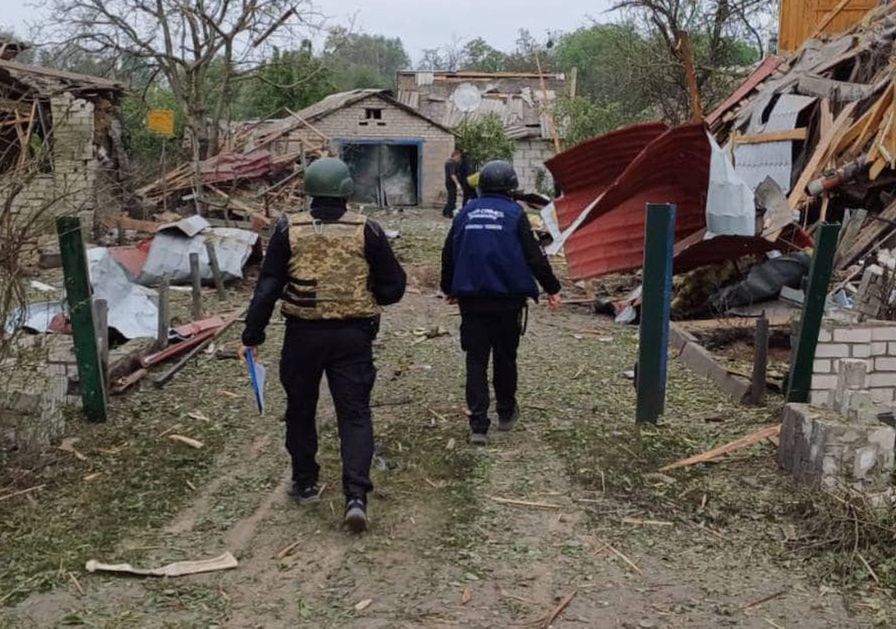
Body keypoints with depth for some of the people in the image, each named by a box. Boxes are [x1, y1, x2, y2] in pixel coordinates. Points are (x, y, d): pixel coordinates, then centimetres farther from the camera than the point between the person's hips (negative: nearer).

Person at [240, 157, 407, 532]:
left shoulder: (289, 230, -2)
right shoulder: (366, 230, -4)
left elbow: (267, 287, -3)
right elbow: (394, 287, 0)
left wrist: (252, 335, 2)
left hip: (303, 333, 1)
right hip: (353, 335, 0)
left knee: (301, 410, 17)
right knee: (355, 414, 3)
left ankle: (305, 484, 30)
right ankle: (356, 495, -8)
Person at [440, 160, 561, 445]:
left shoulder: (467, 213, 6)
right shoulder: (514, 213, -5)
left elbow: (448, 253, 11)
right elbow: (534, 255, -7)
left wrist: (449, 288, 25)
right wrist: (552, 288, 4)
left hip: (471, 299, 2)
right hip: (507, 298, -2)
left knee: (476, 360, 4)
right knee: (505, 357, 15)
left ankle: (478, 425, -2)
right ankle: (506, 413, 30)